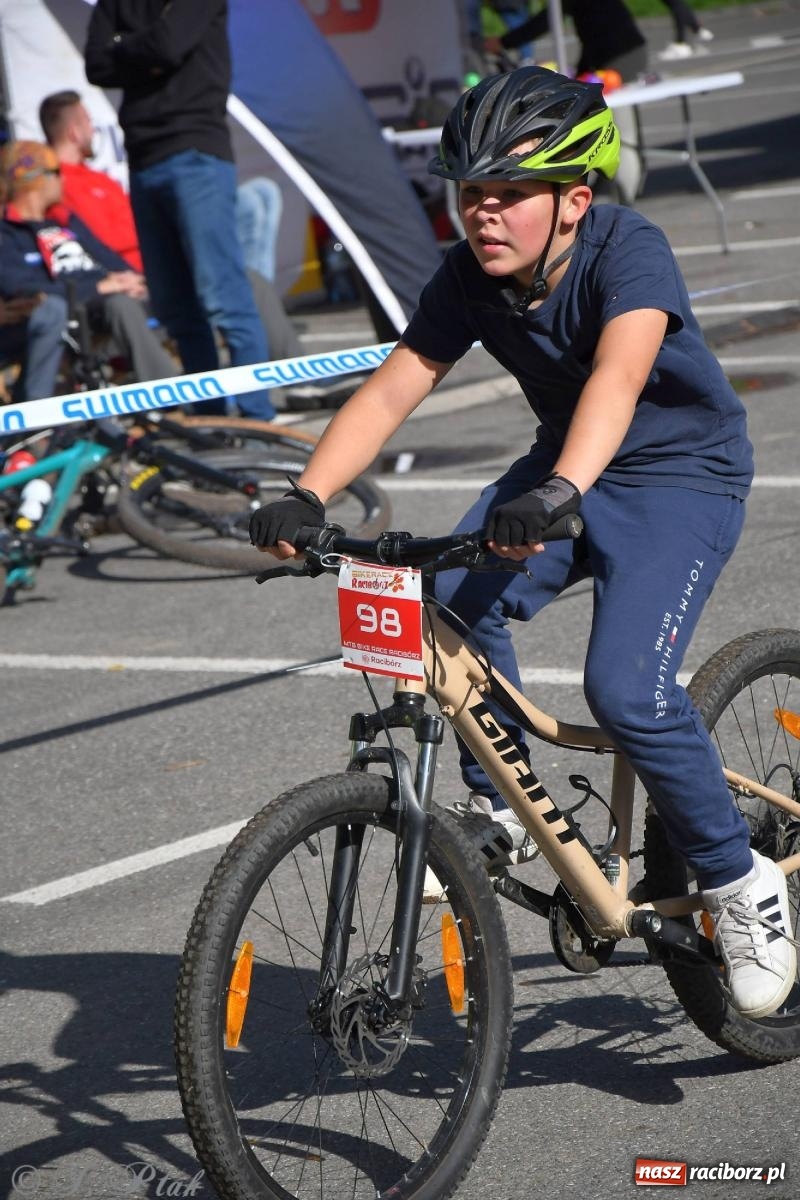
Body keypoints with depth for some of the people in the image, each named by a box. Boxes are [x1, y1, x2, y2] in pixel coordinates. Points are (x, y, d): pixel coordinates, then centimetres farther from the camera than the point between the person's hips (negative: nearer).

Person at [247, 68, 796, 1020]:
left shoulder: (629, 251, -26)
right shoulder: (470, 279, -10)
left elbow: (618, 374, -44)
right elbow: (392, 388, -16)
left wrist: (559, 492, -62)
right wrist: (306, 496, -32)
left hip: (684, 477, -5)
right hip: (565, 469, 6)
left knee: (625, 690, -24)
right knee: (453, 602, -24)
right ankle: (499, 804, 0)